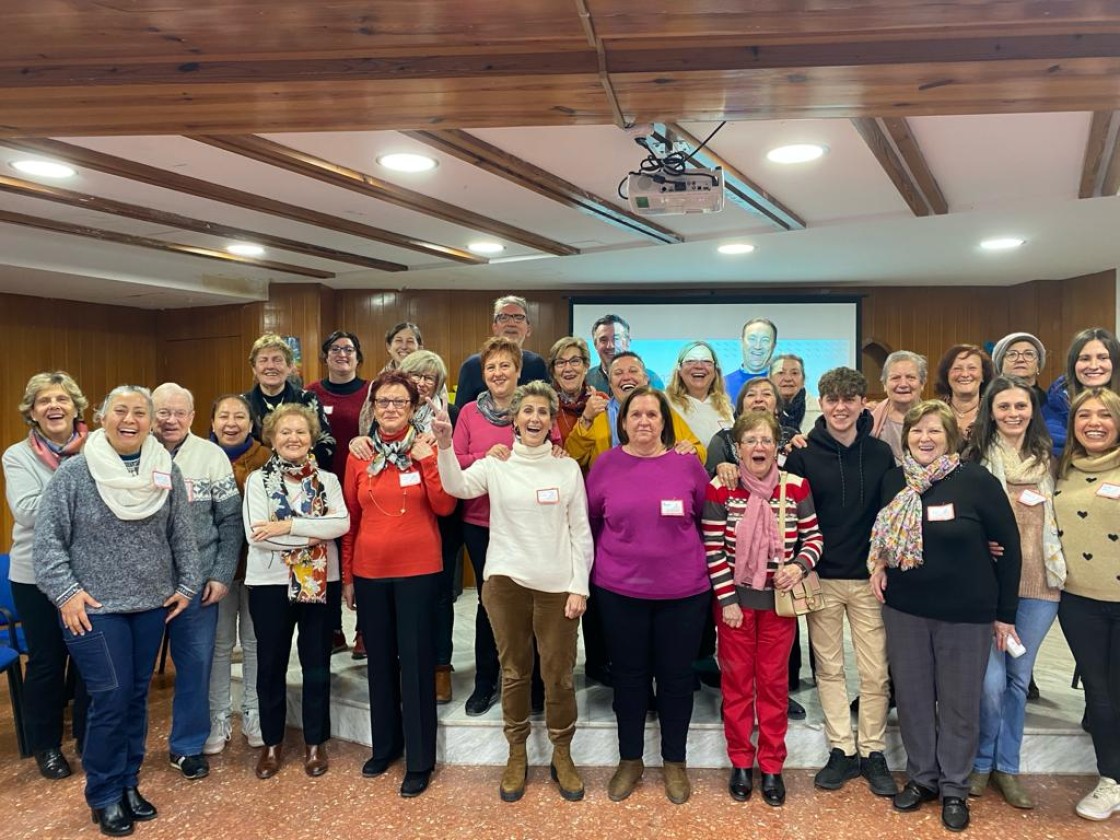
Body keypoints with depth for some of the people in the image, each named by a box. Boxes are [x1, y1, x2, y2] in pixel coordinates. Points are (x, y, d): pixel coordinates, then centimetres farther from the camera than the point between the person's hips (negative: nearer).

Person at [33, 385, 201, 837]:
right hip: (94, 608, -3)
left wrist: (188, 584, 3)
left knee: (137, 697, 13)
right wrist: (66, 591, -12)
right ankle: (103, 796, 17)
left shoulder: (167, 471, 1)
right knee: (111, 698, -3)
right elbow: (47, 537, -6)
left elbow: (183, 536, 6)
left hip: (151, 605, 4)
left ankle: (129, 783, 29)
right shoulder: (73, 472, -8)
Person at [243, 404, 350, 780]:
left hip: (320, 581, 1)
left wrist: (288, 526, -19)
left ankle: (315, 742, 25)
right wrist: (316, 530, -17)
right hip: (271, 582, -1)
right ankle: (272, 742, 28)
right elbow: (255, 534, -15)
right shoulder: (257, 480, -1)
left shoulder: (327, 480, 4)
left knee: (317, 663, 9)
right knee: (271, 664, 10)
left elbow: (342, 524, -13)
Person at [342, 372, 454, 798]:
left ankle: (420, 760, 14)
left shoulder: (425, 450, -2)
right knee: (379, 661, 15)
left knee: (416, 663, 2)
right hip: (369, 573, 3)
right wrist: (346, 576, 8)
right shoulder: (359, 455, 4)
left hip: (417, 571, -3)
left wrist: (428, 461, -20)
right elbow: (351, 518, 8)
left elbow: (444, 507, -11)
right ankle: (385, 746, 32)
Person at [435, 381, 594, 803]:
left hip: (557, 584, 0)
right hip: (506, 579, 0)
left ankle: (562, 756, 27)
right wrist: (445, 447, -35)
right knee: (514, 671, 12)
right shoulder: (495, 464, 1)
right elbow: (457, 486, -18)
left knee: (559, 674, 7)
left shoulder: (567, 467, 3)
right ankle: (517, 755, 29)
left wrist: (579, 586, -2)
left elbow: (581, 532, 3)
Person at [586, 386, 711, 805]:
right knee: (628, 675, 13)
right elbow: (588, 520, 8)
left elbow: (705, 517, 8)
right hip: (620, 591, 0)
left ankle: (674, 762, 31)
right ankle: (629, 759, 32)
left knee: (676, 676, 12)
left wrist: (690, 559, 8)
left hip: (683, 591, 0)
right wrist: (601, 565, 12)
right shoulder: (605, 464, -3)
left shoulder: (688, 463, -3)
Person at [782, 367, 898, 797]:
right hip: (821, 578, -1)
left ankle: (872, 752, 22)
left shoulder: (881, 453, 2)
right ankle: (842, 750, 22)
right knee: (829, 669, 9)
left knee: (875, 672, 6)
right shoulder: (803, 453, -4)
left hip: (869, 578, 1)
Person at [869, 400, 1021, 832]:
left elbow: (1007, 546, -6)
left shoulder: (977, 481, -11)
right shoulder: (894, 480, 1)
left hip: (966, 613, -3)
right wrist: (878, 563, -5)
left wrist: (1005, 612, -3)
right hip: (904, 609, 3)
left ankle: (954, 787, 27)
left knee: (959, 702, 9)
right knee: (911, 696, 12)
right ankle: (921, 776, 31)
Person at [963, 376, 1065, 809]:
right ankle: (981, 762, 19)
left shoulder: (1047, 458, 9)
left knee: (1019, 678, 12)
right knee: (991, 680, -5)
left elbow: (1058, 515, 17)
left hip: (1040, 582, 4)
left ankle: (1007, 766, 26)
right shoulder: (976, 458, -4)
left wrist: (1059, 568, 9)